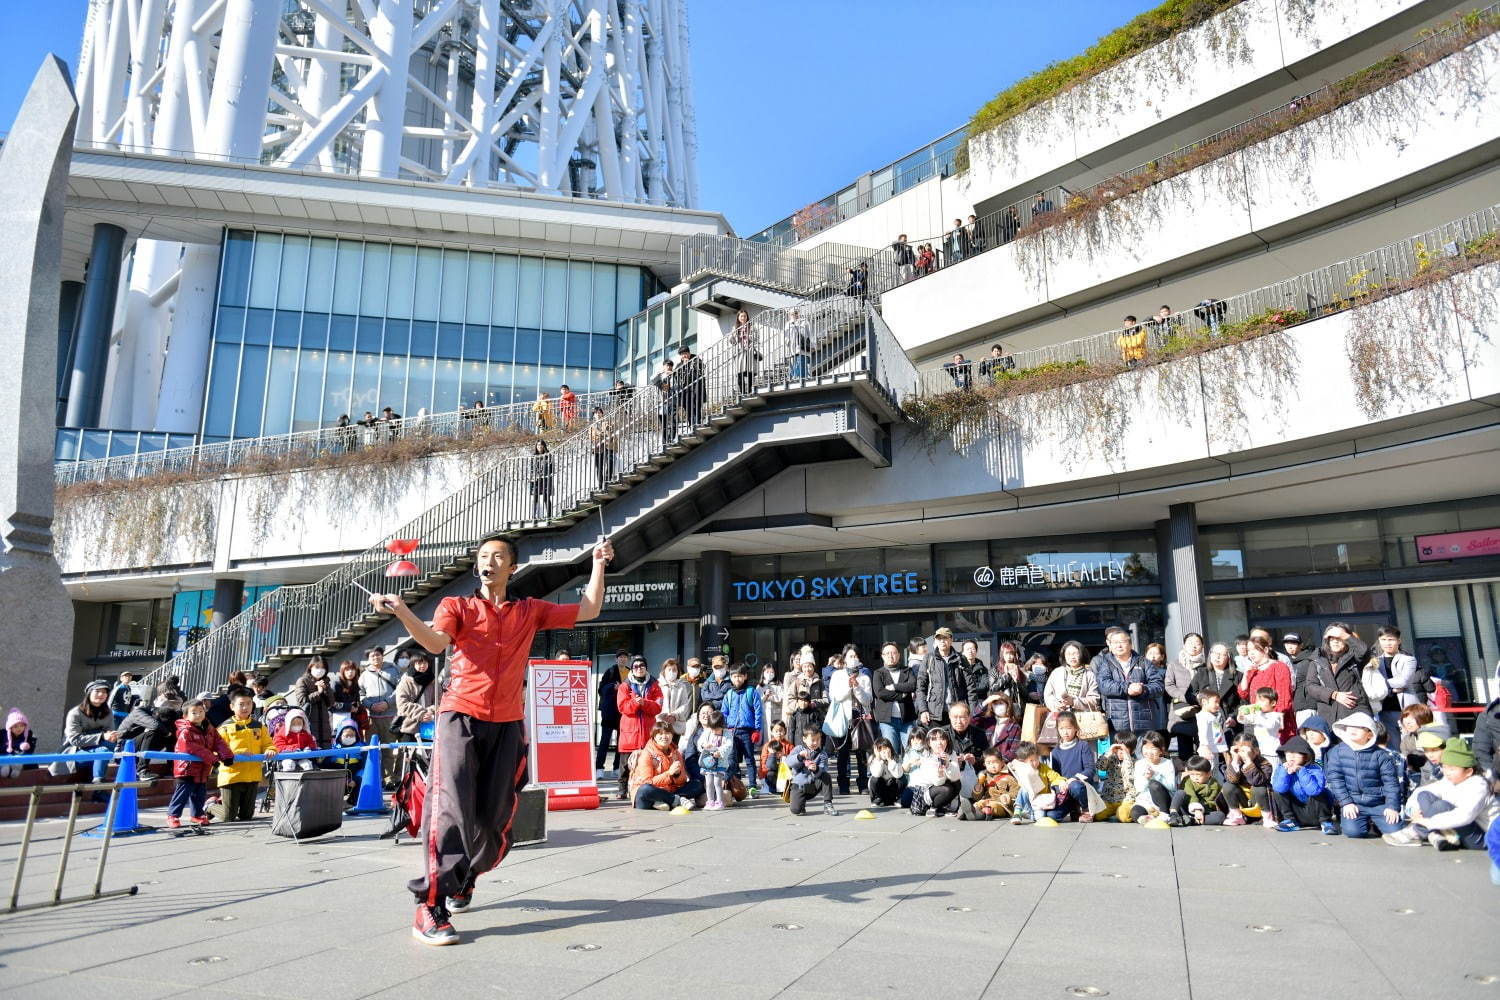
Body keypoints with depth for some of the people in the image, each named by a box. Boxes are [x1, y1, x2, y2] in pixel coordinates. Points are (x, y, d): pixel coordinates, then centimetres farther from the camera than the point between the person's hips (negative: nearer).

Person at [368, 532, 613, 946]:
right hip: (460, 718, -2)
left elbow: (588, 611, 16)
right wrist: (402, 612, -30)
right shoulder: (457, 606, 8)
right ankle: (429, 908, -13)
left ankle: (465, 877, 34)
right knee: (451, 808, -16)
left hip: (507, 724, 3)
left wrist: (598, 564, 12)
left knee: (495, 816, 5)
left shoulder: (530, 611, 15)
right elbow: (435, 642, -13)